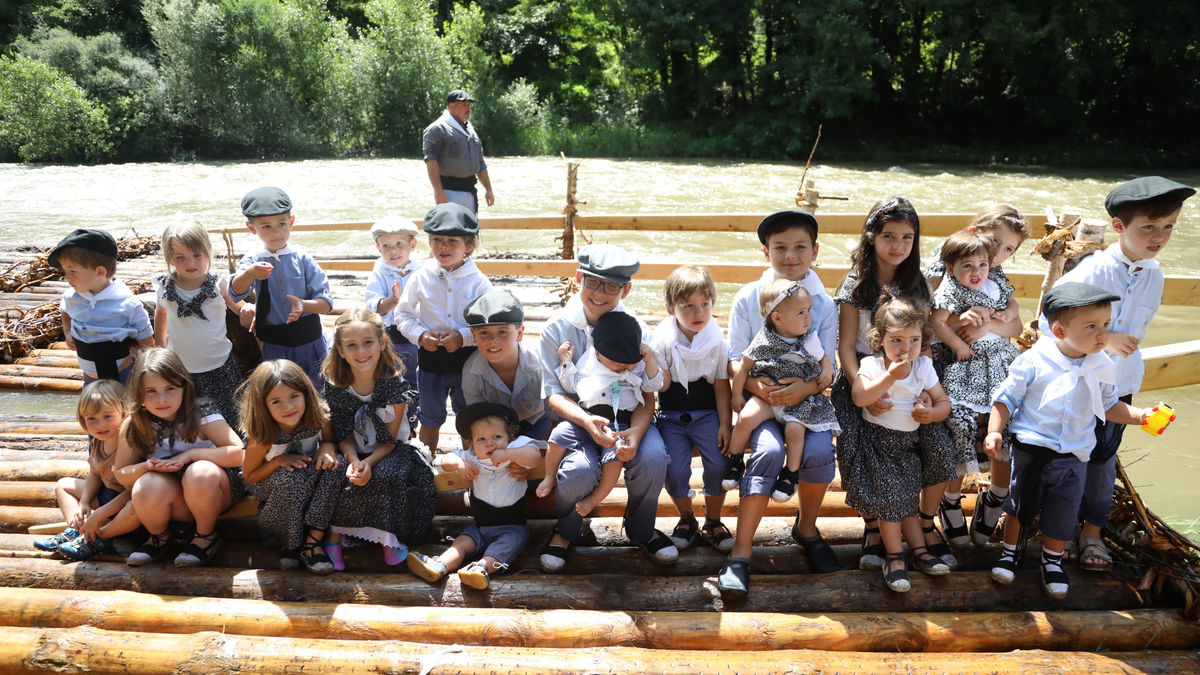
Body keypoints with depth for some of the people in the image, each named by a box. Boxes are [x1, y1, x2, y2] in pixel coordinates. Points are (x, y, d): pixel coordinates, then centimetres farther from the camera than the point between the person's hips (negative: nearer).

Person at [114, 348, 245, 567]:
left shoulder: (201, 416, -15)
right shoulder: (134, 426, -4)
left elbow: (238, 453, -24)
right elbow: (121, 474, 2)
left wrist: (188, 455, -26)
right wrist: (147, 466, -20)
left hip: (215, 492, -2)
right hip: (177, 502, 3)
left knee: (201, 472, -36)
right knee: (147, 486, -30)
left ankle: (207, 536, -6)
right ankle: (159, 537, 5)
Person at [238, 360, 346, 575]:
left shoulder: (317, 420, -21)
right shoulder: (263, 438, -26)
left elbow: (332, 440, 0)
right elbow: (249, 476, -12)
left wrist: (328, 447, -25)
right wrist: (278, 460, -30)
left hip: (310, 486, 3)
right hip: (274, 489, -3)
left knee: (336, 464, -29)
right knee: (290, 476, -37)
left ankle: (312, 541, -23)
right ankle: (292, 544, -15)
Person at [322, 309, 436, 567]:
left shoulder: (394, 383, -15)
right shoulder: (335, 385, -9)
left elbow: (390, 439, -10)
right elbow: (343, 434, -2)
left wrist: (369, 462, -28)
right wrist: (353, 460, -23)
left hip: (386, 453, -2)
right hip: (352, 452, 2)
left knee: (386, 476, -32)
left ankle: (389, 537, -10)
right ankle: (334, 537, -10)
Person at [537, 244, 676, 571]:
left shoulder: (635, 330, -3)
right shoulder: (557, 329, -5)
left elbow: (647, 395, -4)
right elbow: (554, 393, -8)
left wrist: (635, 431, -26)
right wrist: (586, 421, -29)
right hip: (576, 416, -1)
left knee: (653, 459, -28)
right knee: (579, 469, -31)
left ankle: (641, 528, 6)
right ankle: (566, 530, 6)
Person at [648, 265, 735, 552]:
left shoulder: (717, 340, -3)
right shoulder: (661, 340, -8)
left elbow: (721, 386, 3)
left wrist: (725, 425, -2)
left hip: (707, 413, 1)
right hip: (671, 415, -1)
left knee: (719, 465, -19)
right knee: (675, 471, -19)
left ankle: (713, 522, 8)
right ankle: (687, 519, 12)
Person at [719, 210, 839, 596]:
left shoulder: (824, 304, 2)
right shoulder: (748, 298, 0)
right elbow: (735, 359, -1)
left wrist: (806, 387, -23)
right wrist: (755, 385, -23)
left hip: (806, 396, 2)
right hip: (759, 395, -1)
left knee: (819, 450, -27)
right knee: (769, 450, -30)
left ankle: (806, 528, 5)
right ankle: (740, 553, -22)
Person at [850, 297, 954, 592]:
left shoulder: (923, 367, 0)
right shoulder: (871, 365, -11)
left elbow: (943, 402, 5)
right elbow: (859, 398, -28)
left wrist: (932, 413, -18)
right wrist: (891, 376, -32)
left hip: (908, 442, 3)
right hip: (878, 440, -3)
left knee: (907, 498, 6)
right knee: (889, 495, -7)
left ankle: (920, 550, 17)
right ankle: (894, 557, 4)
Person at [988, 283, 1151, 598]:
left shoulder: (1102, 368, -3)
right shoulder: (1033, 361, -16)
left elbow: (1109, 406, 12)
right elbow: (1006, 398, -8)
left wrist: (1139, 416, -3)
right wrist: (994, 431, -19)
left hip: (1073, 458, 3)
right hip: (1030, 451, -3)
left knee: (1062, 513, 14)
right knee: (1020, 506, 13)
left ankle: (1053, 561, 37)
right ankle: (1011, 551, 36)